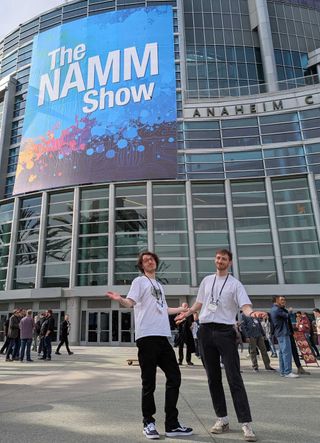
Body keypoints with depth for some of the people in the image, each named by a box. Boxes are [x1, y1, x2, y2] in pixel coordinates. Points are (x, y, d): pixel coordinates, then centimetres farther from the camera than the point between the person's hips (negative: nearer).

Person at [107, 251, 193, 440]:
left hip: (163, 336, 7)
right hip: (147, 336, -7)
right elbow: (130, 302, -11)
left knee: (174, 377, 8)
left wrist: (182, 308, 42)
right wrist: (120, 300, -33)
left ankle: (172, 424, 19)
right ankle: (149, 422, 21)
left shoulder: (160, 285, 24)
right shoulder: (140, 281, 3)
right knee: (149, 381, 1)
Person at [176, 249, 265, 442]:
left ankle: (246, 423, 0)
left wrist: (252, 313, -34)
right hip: (206, 331, 4)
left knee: (234, 378, -6)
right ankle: (222, 419, 22)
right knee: (213, 378, 10)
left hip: (225, 331, -4)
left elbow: (245, 305, -14)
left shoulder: (235, 284, -1)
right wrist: (186, 313, 14)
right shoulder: (206, 281, 12)